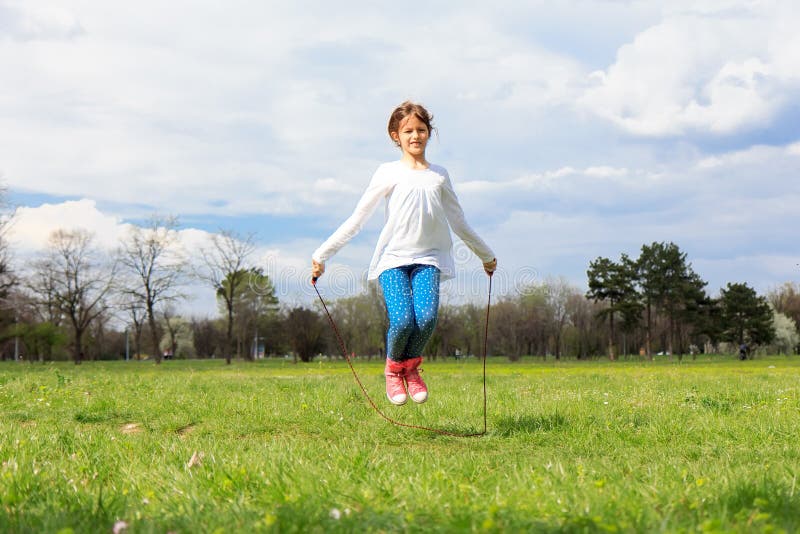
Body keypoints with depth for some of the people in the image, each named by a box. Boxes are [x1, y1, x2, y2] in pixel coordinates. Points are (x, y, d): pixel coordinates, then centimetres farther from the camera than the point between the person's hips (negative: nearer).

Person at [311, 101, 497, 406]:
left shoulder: (439, 176, 15)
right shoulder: (388, 173, 6)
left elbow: (458, 222, 28)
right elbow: (357, 219, 6)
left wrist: (486, 255, 37)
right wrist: (322, 255, 1)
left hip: (427, 258, 2)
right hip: (393, 258, -2)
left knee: (427, 317, -22)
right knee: (402, 321, -22)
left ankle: (411, 366, 8)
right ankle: (393, 367, 11)